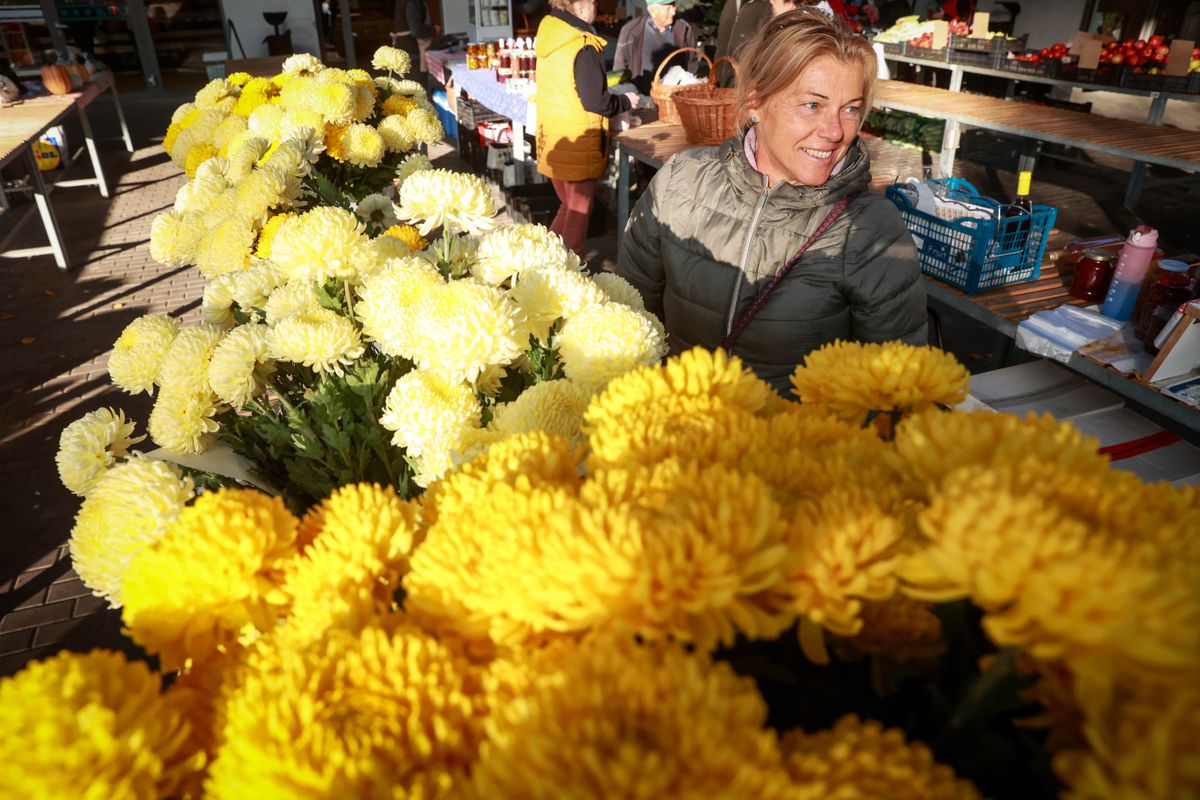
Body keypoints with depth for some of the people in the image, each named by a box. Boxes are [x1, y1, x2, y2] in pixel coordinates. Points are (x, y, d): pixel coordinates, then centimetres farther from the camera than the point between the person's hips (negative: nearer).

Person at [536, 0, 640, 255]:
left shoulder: (547, 37, 4)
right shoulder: (584, 48, -19)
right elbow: (595, 102, -21)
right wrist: (625, 101, -3)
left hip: (552, 140, 7)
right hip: (576, 144, -7)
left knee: (570, 206, 21)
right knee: (578, 211, 7)